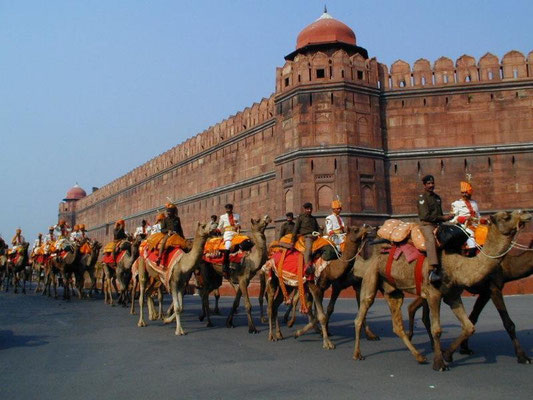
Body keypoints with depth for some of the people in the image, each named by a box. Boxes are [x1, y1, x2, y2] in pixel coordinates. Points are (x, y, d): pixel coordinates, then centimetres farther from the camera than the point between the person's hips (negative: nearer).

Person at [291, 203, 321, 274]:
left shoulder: (313, 218, 28)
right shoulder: (300, 217, 12)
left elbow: (318, 228, 34)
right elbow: (295, 229, 7)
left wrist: (319, 234, 11)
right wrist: (293, 241, -1)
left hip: (315, 236, 6)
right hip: (306, 236, -6)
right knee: (308, 247, -35)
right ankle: (307, 266, -49)